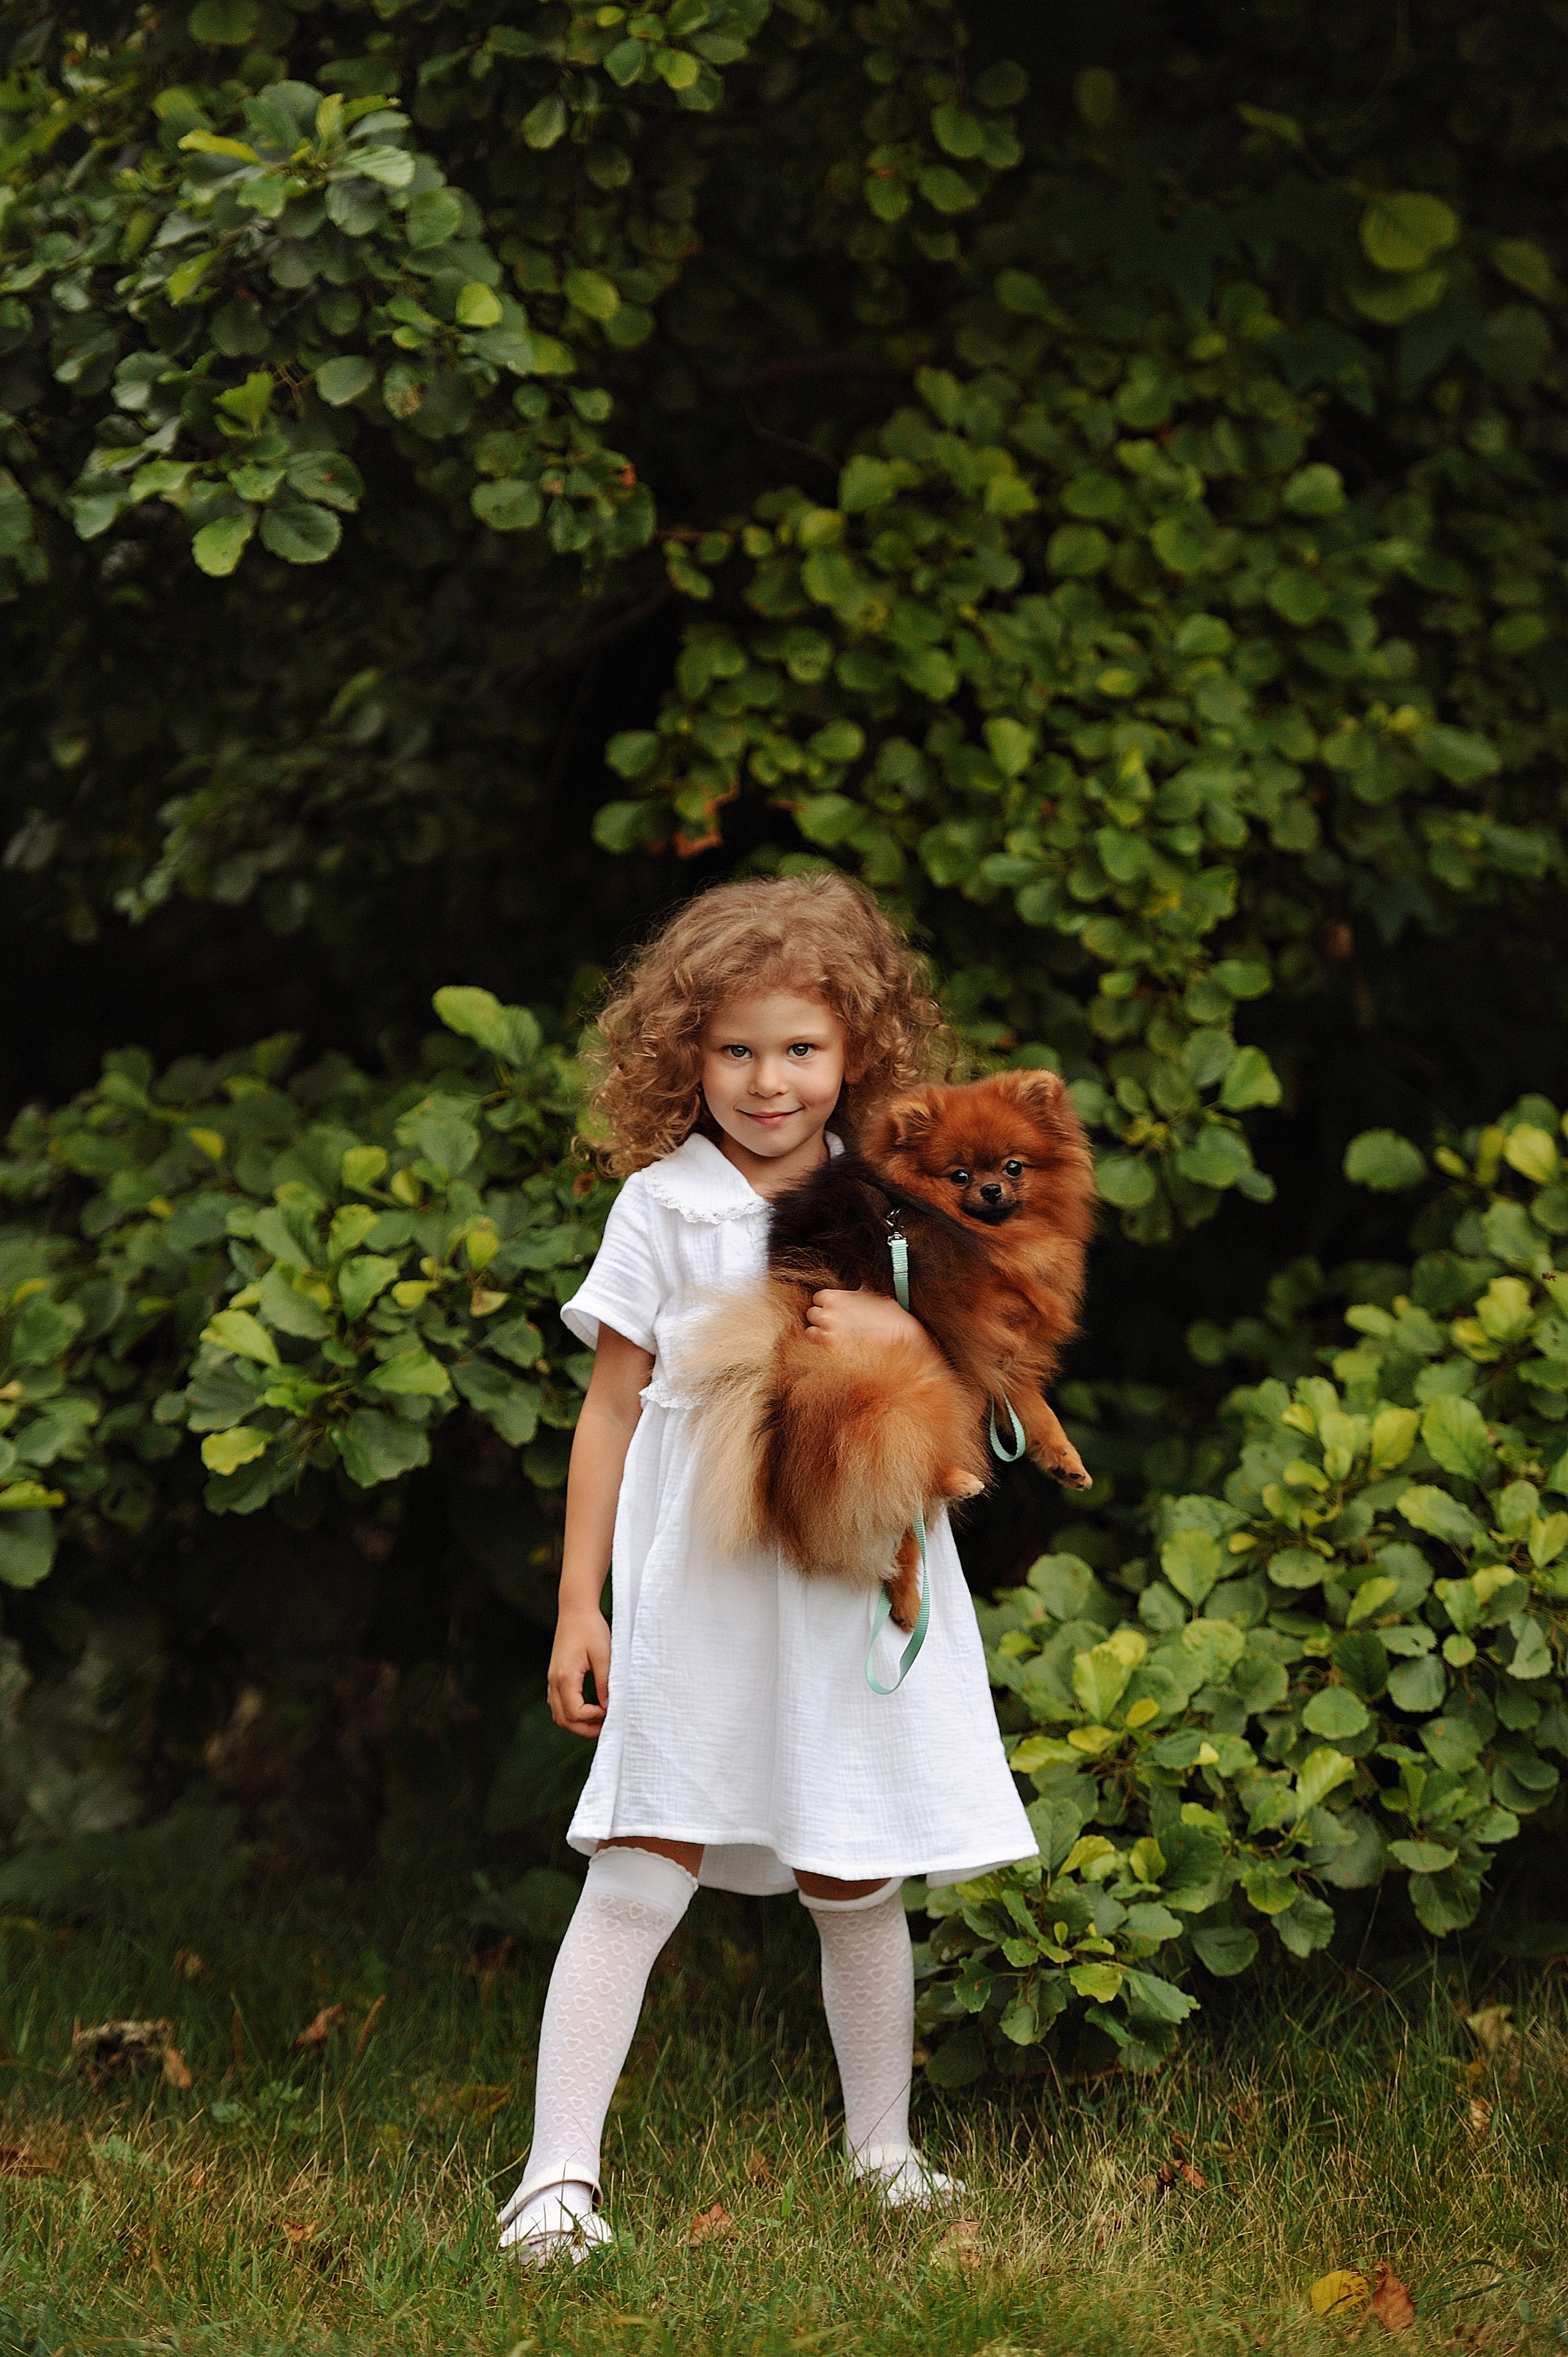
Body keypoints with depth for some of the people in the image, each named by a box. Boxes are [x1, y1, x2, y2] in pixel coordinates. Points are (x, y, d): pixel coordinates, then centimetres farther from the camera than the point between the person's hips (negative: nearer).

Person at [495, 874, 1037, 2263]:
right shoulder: (660, 1210, 1)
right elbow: (612, 1408, 4)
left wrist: (893, 1332, -14)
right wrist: (577, 1603, 2)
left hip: (856, 1586, 2)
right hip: (696, 1594, -2)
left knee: (857, 1883, 10)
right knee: (641, 1875, -10)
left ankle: (881, 2148, 28)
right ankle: (559, 2173, -10)